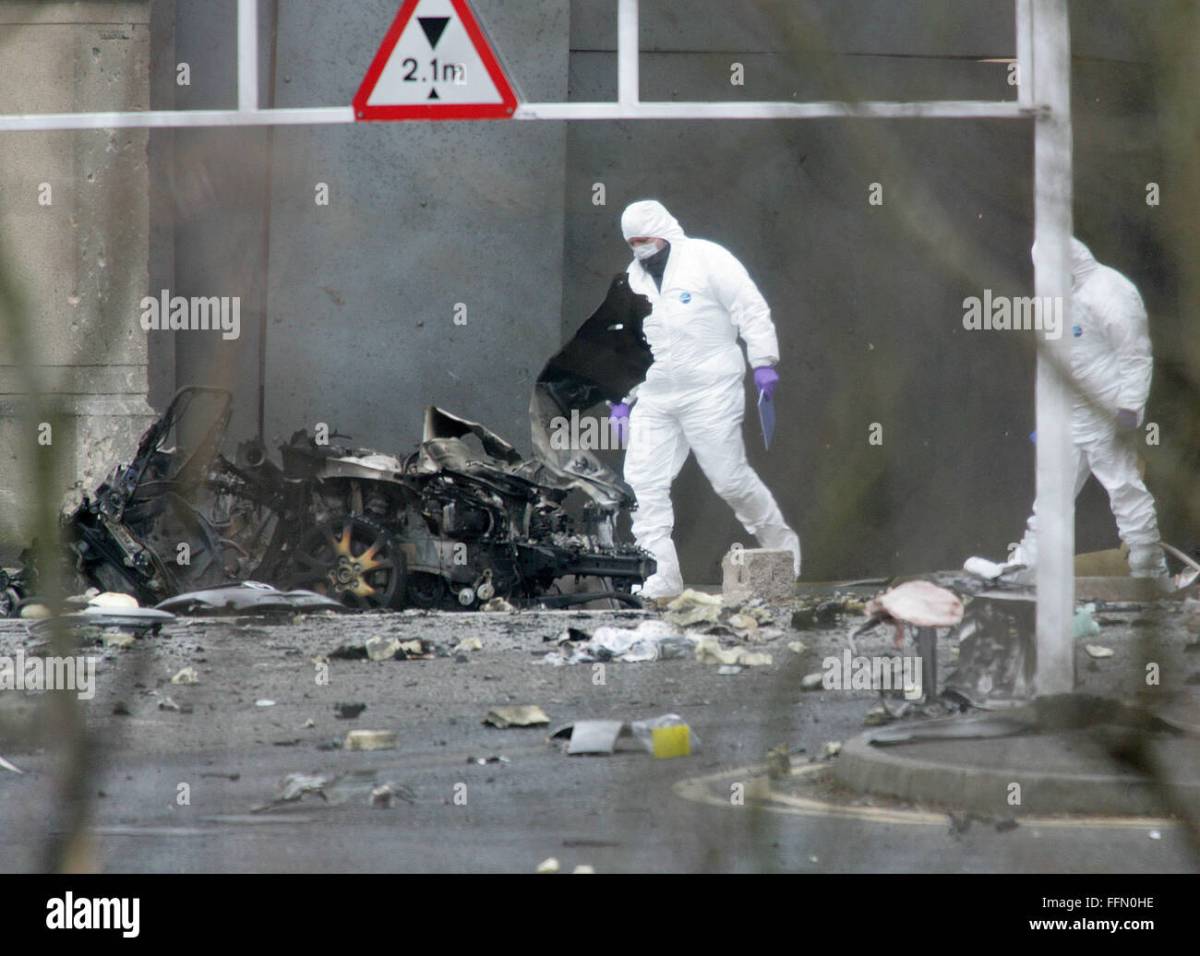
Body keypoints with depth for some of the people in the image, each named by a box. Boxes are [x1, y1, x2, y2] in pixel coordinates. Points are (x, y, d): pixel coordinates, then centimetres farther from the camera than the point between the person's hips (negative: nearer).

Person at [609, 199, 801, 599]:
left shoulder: (706, 259, -5)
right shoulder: (633, 279, 15)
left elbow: (751, 308, -7)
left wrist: (763, 362, -13)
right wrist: (621, 396, 18)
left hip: (709, 392, -6)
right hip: (654, 400, 6)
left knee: (730, 477, -3)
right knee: (643, 483, -5)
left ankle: (781, 546, 20)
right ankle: (659, 576, -4)